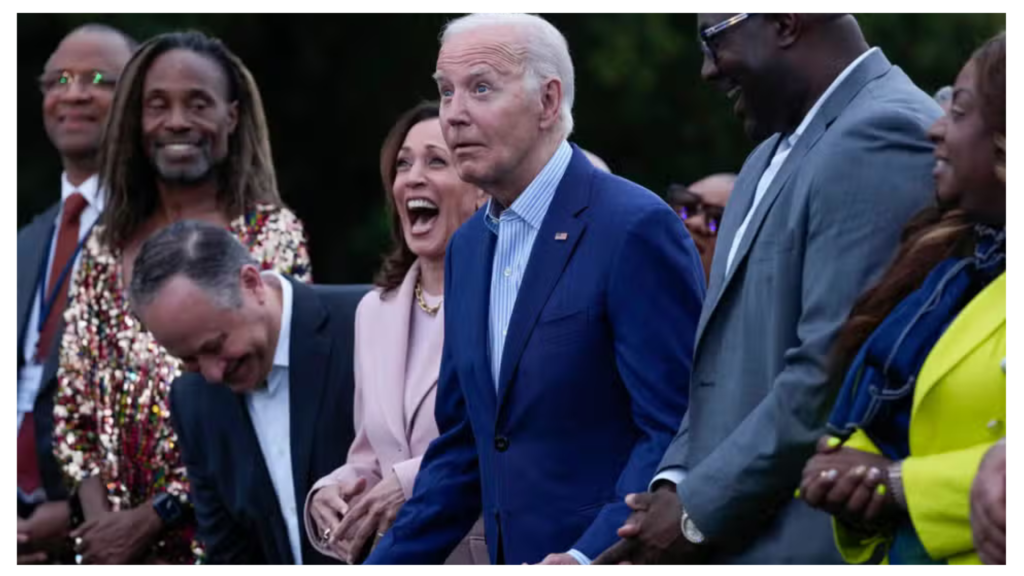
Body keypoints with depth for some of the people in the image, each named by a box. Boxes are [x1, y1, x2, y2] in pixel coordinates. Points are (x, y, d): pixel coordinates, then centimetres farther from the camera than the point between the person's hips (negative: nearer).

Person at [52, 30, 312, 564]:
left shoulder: (274, 236, -4)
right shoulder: (106, 249, 8)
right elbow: (72, 405, 7)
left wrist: (150, 518, -14)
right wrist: (100, 520, -9)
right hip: (111, 544, 4)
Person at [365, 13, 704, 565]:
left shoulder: (636, 229, -12)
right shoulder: (468, 248, 14)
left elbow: (677, 431, -17)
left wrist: (590, 558, -26)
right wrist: (387, 566, 10)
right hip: (516, 560, 7)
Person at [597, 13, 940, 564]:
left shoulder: (883, 139, -13)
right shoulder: (774, 155, 19)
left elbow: (837, 370, -20)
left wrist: (699, 509, -14)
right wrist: (676, 480, 6)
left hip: (814, 540, -9)